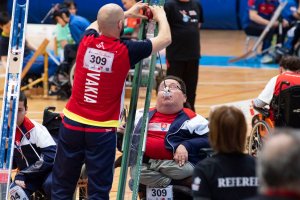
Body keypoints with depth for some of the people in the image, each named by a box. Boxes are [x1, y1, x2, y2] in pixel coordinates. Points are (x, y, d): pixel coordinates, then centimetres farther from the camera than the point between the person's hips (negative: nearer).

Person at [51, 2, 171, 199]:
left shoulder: (87, 42, 0)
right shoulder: (126, 51, -11)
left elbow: (95, 25, 28)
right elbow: (165, 38, 4)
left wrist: (127, 13, 37)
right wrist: (161, 15, 24)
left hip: (72, 123, 4)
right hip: (102, 130, -4)